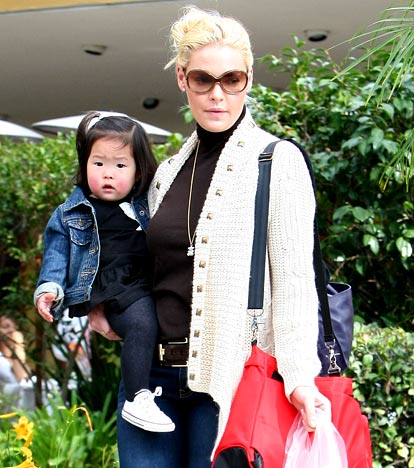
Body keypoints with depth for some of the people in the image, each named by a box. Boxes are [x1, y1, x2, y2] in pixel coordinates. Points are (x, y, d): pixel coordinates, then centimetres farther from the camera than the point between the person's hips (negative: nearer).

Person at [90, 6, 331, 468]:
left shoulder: (278, 161, -5)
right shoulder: (168, 171, 13)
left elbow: (293, 275, -12)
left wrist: (298, 374, -23)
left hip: (229, 375, -5)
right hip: (151, 373, 5)